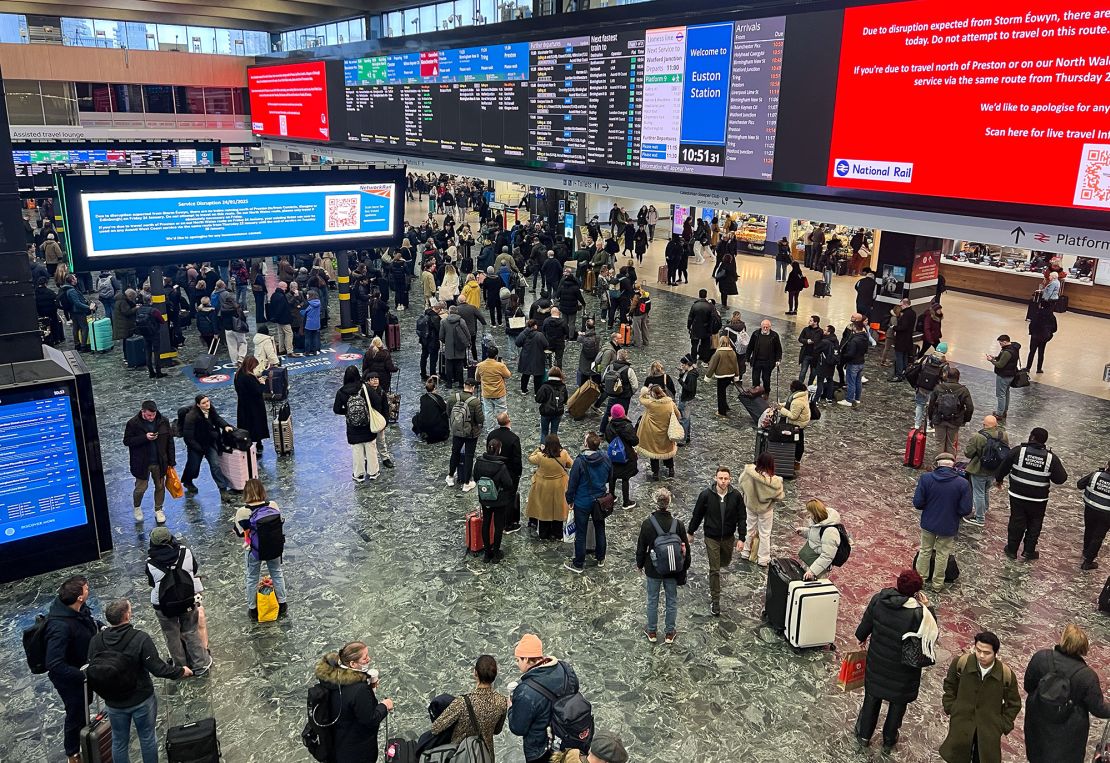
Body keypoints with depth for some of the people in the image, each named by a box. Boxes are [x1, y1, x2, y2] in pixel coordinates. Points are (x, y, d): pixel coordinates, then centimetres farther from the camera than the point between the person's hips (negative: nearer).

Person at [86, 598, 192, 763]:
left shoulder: (96, 641, -14)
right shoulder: (141, 638, -26)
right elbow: (157, 668, -23)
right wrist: (180, 671, -6)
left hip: (114, 702, 3)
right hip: (142, 700, -3)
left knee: (119, 742, 20)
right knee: (147, 738, 16)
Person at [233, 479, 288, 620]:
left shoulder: (242, 512, -24)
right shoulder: (273, 505, -18)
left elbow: (239, 533, -9)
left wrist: (234, 522, 8)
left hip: (253, 551, -2)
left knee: (252, 579, 21)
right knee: (277, 574, 25)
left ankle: (253, 609, 37)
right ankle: (282, 604, 41)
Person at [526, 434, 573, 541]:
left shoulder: (540, 456, -24)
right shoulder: (563, 454, -19)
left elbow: (530, 459, -4)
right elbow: (571, 464, -1)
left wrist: (539, 449, 3)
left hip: (543, 487, -1)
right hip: (559, 488, 1)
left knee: (543, 510, 16)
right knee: (558, 510, 17)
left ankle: (543, 535, 28)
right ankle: (557, 535, 28)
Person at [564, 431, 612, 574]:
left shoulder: (580, 462, -25)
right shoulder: (605, 459, -11)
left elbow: (572, 482, -16)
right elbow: (610, 478, 5)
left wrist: (570, 499, -1)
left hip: (582, 502, -4)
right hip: (600, 501, 4)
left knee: (581, 533, 8)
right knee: (600, 529, 22)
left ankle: (578, 564, 20)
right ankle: (600, 558, 38)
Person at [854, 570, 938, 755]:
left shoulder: (879, 599, -18)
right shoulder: (919, 614, -29)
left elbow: (863, 629, -8)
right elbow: (932, 636, -13)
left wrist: (862, 638, 15)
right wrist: (928, 608, -13)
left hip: (876, 664, 2)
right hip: (902, 671, -2)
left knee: (872, 698, 26)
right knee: (897, 704, 24)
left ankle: (864, 735, 43)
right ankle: (888, 742, 42)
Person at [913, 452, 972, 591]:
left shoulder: (925, 478, -18)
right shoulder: (963, 483, -19)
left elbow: (917, 503, -15)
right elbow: (966, 510, -16)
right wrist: (953, 512, 5)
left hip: (928, 523, 1)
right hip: (948, 527, -1)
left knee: (925, 550, 22)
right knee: (942, 554, 19)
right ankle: (937, 584, 32)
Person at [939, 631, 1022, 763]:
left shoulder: (1006, 674, -18)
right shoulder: (961, 663, -18)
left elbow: (1014, 704, 0)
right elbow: (950, 684, 4)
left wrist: (1003, 725, -1)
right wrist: (949, 707, 1)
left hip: (989, 730, 0)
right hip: (961, 724, 0)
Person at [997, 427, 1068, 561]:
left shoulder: (1018, 450, -12)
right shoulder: (1051, 457, -11)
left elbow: (1004, 466, -1)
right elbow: (1060, 479, -6)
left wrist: (998, 479, 17)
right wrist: (1059, 465, 13)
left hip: (1017, 496, 0)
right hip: (1038, 499, 0)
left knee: (1016, 522, 13)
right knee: (1034, 525, 17)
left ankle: (1012, 550, 24)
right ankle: (1029, 552, 22)